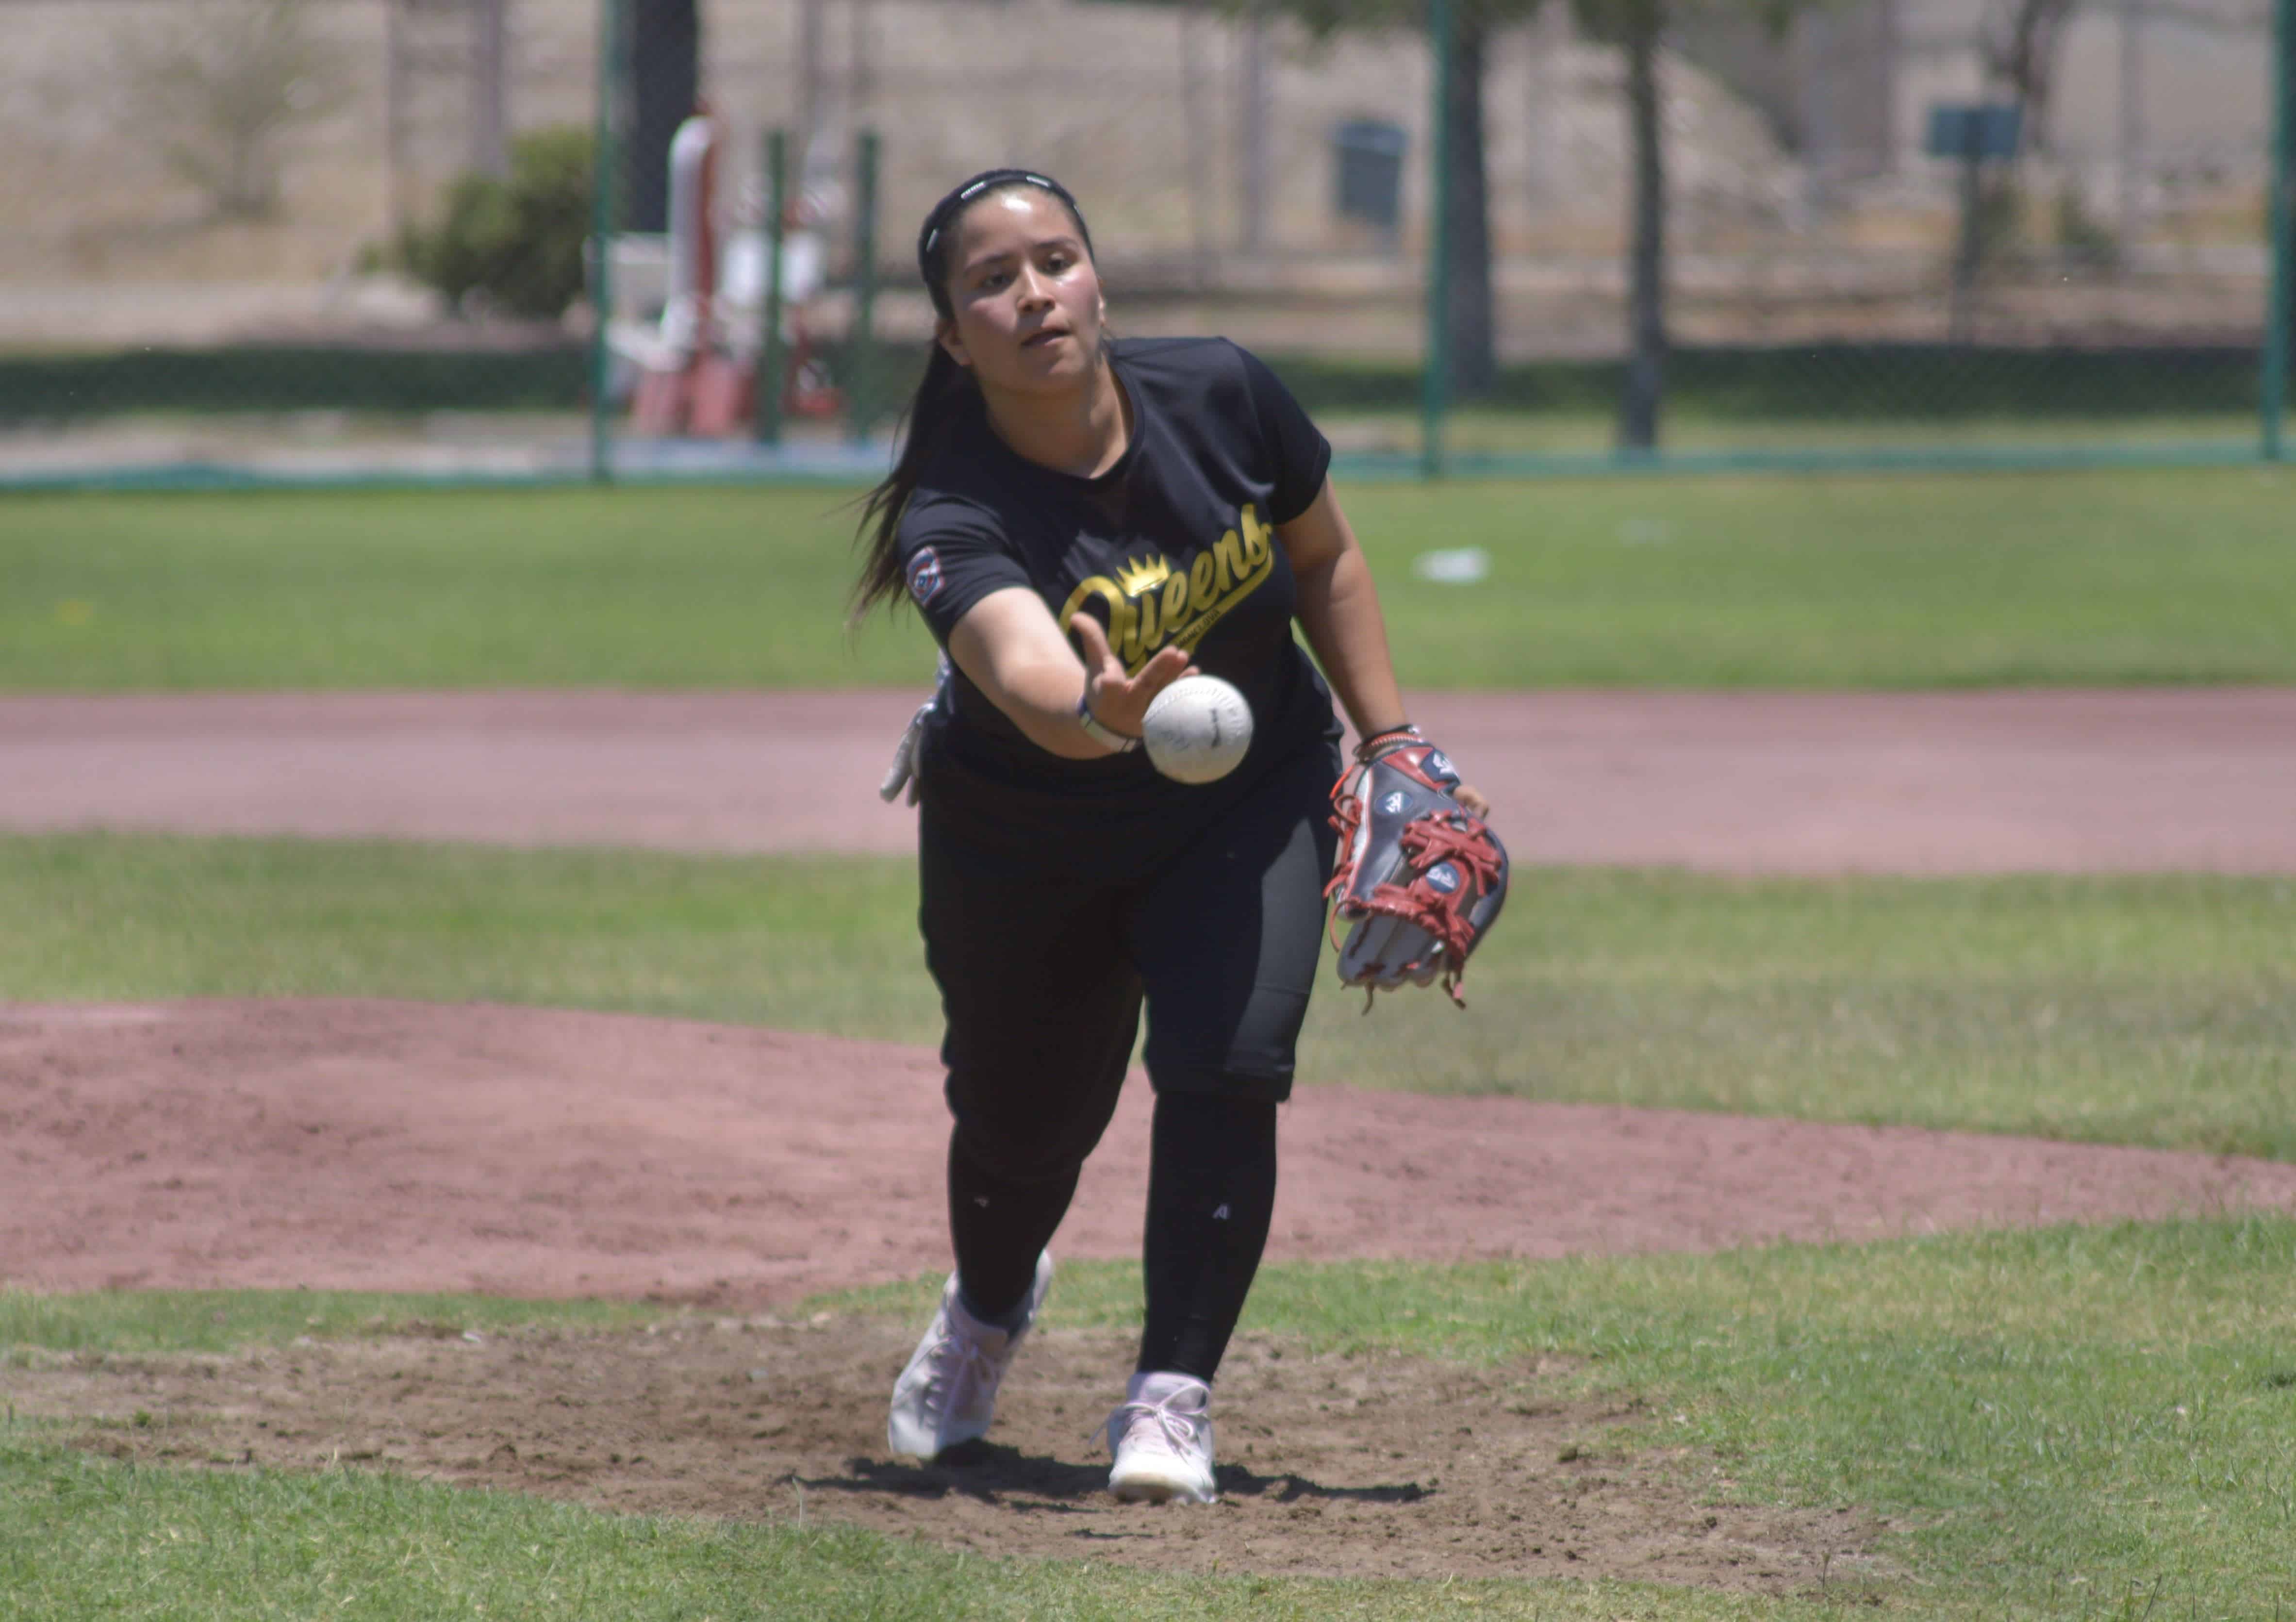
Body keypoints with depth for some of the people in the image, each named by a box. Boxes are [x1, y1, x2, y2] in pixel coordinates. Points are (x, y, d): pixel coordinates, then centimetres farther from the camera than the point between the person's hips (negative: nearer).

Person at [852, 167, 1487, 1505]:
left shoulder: (1221, 398, -20)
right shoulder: (958, 518, -30)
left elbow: (1325, 561, 0)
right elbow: (1022, 669, -51)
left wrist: (1394, 745, -2)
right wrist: (1096, 713, -74)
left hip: (1249, 804, 1)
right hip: (1025, 839, -1)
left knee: (1225, 1067, -20)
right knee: (1024, 1123, 11)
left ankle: (1174, 1396, -11)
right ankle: (990, 1309, 46)